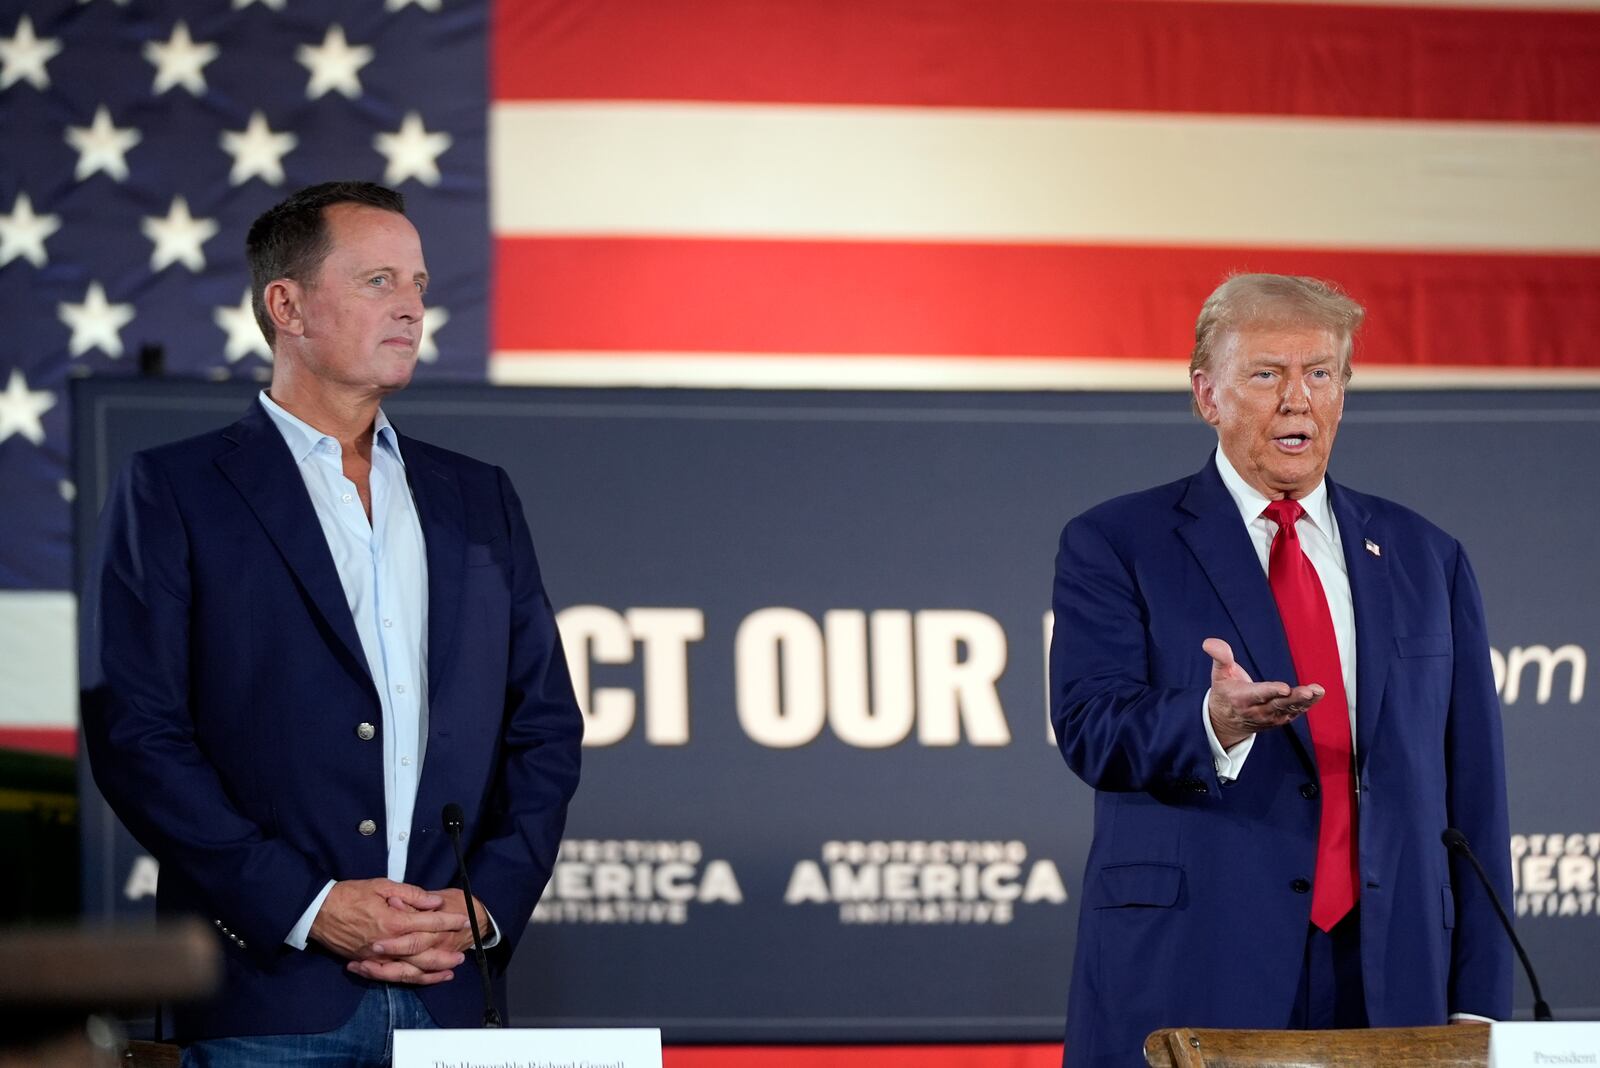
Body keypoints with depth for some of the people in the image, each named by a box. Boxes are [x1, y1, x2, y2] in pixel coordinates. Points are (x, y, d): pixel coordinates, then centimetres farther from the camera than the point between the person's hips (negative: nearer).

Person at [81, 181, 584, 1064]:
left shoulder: (478, 500, 18)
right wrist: (305, 907, -12)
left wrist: (488, 906, -1)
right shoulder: (172, 493, 4)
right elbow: (134, 734, -5)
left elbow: (545, 726, 16)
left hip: (450, 996, 4)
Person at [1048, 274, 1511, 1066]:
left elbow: (1471, 791, 10)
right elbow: (1091, 730, -10)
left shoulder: (1424, 559, 13)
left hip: (1389, 983, 3)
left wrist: (1477, 1001, 3)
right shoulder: (1115, 546, 4)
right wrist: (1216, 724, -30)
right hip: (1191, 984, -3)